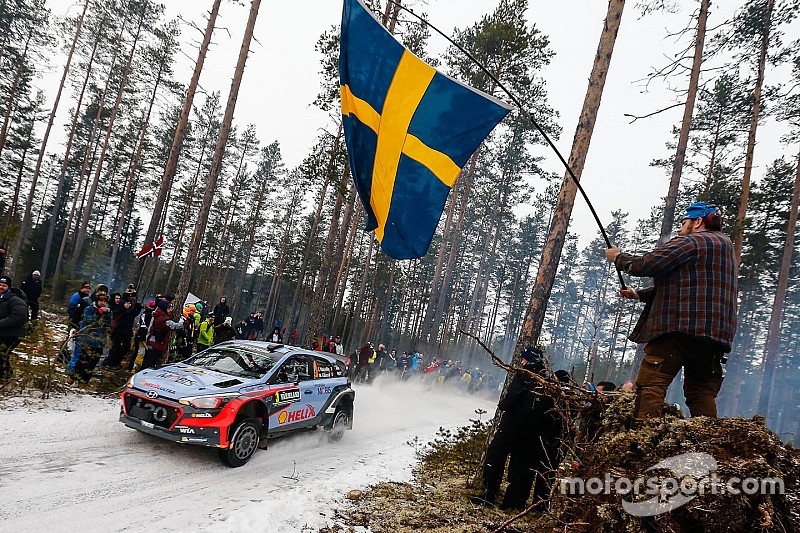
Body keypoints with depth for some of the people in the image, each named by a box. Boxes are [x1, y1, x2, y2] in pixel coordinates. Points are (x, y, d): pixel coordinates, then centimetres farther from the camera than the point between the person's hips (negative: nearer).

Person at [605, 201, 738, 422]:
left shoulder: (691, 242, -1)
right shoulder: (726, 246, 30)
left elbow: (646, 265, -9)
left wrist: (618, 257, 11)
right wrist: (639, 294, 23)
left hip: (682, 327, -9)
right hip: (716, 334, 9)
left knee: (650, 384, -10)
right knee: (701, 391, 10)